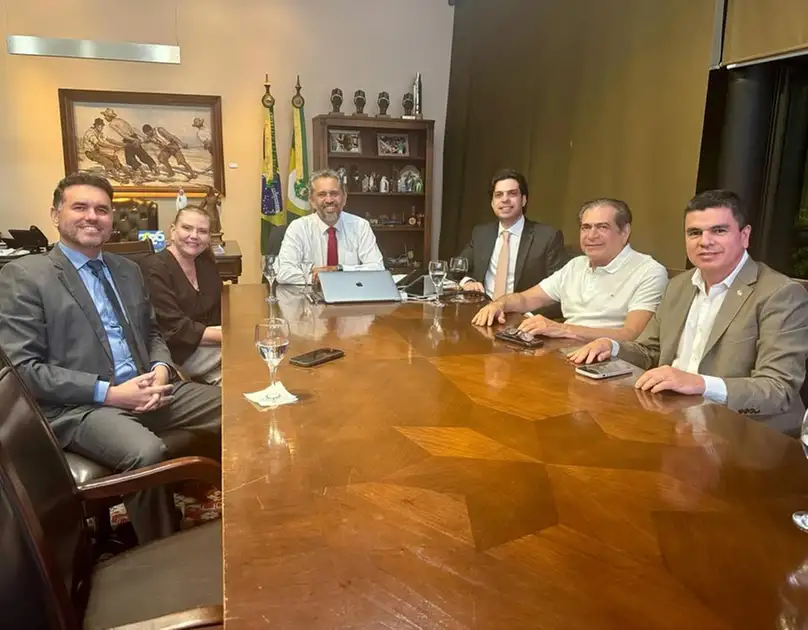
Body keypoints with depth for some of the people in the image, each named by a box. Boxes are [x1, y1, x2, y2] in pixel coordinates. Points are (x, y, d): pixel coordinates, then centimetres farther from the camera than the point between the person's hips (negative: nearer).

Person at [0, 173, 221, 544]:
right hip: (78, 406, -6)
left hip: (144, 390, 6)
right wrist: (108, 392, -17)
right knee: (147, 453, -35)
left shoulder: (128, 270, 17)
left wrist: (160, 369, -1)